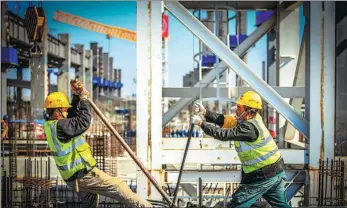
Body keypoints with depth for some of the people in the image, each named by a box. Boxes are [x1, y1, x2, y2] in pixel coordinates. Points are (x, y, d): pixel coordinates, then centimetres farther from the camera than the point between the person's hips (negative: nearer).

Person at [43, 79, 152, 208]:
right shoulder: (60, 126, -23)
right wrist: (83, 99, -12)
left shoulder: (50, 124, 7)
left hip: (73, 178, 10)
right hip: (84, 174, -10)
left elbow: (73, 114, 15)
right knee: (118, 187, -2)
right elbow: (83, 121, -23)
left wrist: (76, 97, 3)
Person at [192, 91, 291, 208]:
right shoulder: (251, 119, 4)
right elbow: (225, 121, 2)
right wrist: (205, 113, -6)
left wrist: (201, 123, -18)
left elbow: (224, 134, -26)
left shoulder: (249, 127, -24)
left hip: (264, 176, -10)